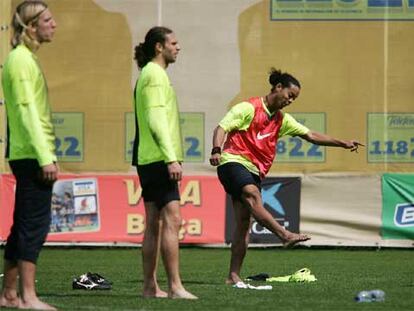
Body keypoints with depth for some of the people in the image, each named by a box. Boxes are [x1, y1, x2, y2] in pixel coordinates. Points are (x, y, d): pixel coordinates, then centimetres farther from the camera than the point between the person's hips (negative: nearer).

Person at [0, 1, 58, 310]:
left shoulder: (25, 58, 19)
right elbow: (28, 111, -18)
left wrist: (47, 153, 19)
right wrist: (45, 156, -21)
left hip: (25, 156, 10)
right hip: (32, 155, -10)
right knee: (35, 224, -10)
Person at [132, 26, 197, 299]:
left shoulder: (149, 74, 20)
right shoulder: (155, 74, -11)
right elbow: (157, 121, -19)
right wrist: (171, 159, -23)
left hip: (149, 160, 10)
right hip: (159, 158, -10)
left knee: (154, 223, 9)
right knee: (172, 220, -13)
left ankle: (150, 287, 10)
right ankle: (175, 286, -17)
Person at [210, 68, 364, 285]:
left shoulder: (282, 120, 17)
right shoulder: (248, 108, -4)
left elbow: (311, 136, 19)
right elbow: (221, 128, -10)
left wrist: (343, 143, 13)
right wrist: (216, 150, -29)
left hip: (254, 171, 7)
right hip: (233, 161, -7)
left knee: (244, 221, -1)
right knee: (252, 194, -34)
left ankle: (233, 276, -3)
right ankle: (285, 235, -51)